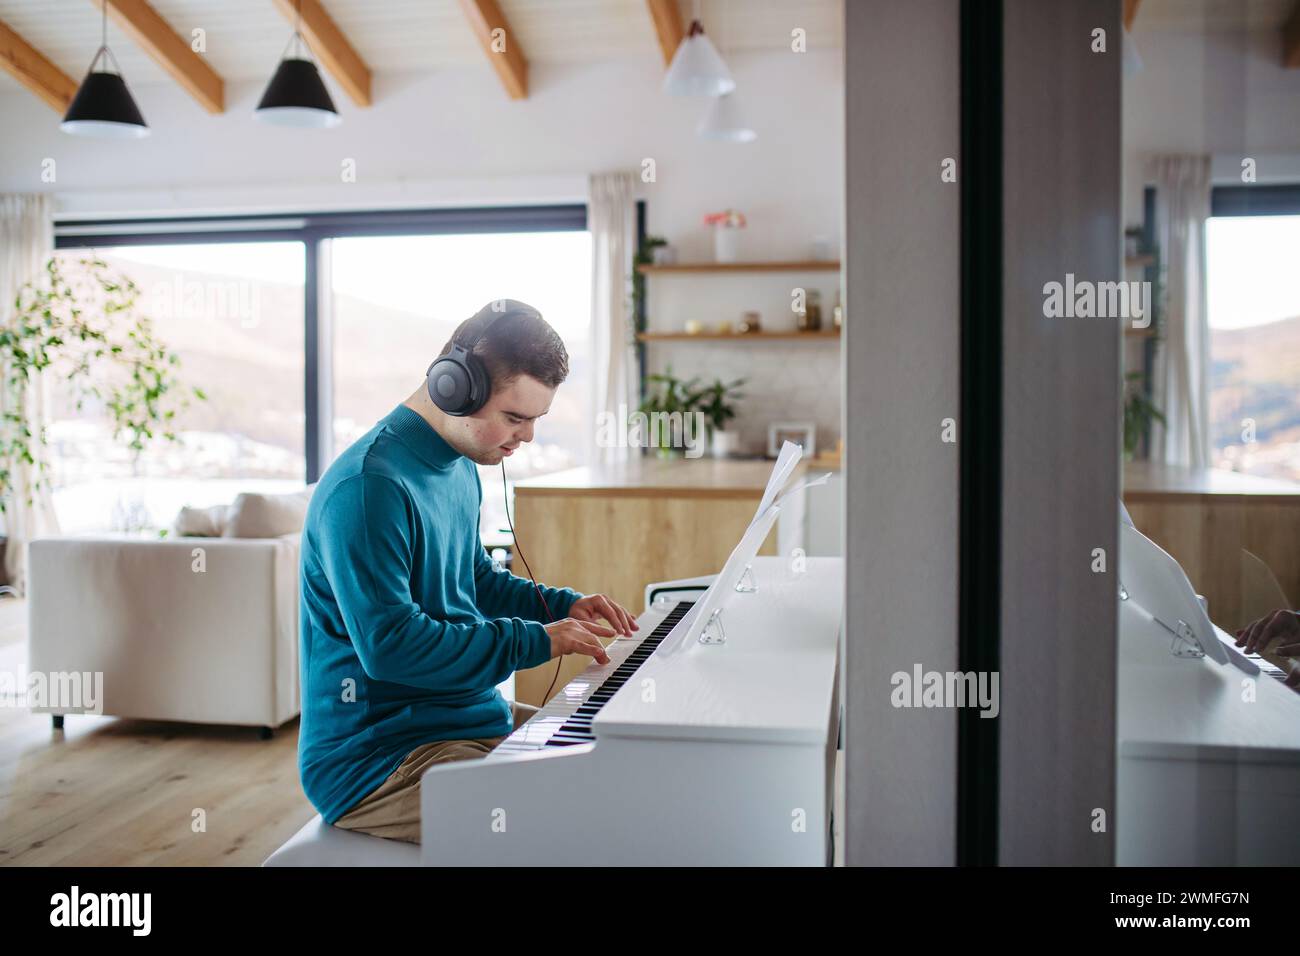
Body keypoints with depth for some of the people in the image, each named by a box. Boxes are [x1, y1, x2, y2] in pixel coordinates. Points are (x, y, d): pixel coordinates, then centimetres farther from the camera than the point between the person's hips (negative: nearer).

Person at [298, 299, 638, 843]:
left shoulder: (460, 469, 9)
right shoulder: (368, 487, -22)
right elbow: (389, 645, -27)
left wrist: (563, 605, 8)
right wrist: (537, 640, -22)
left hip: (468, 714, 10)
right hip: (374, 755, -9)